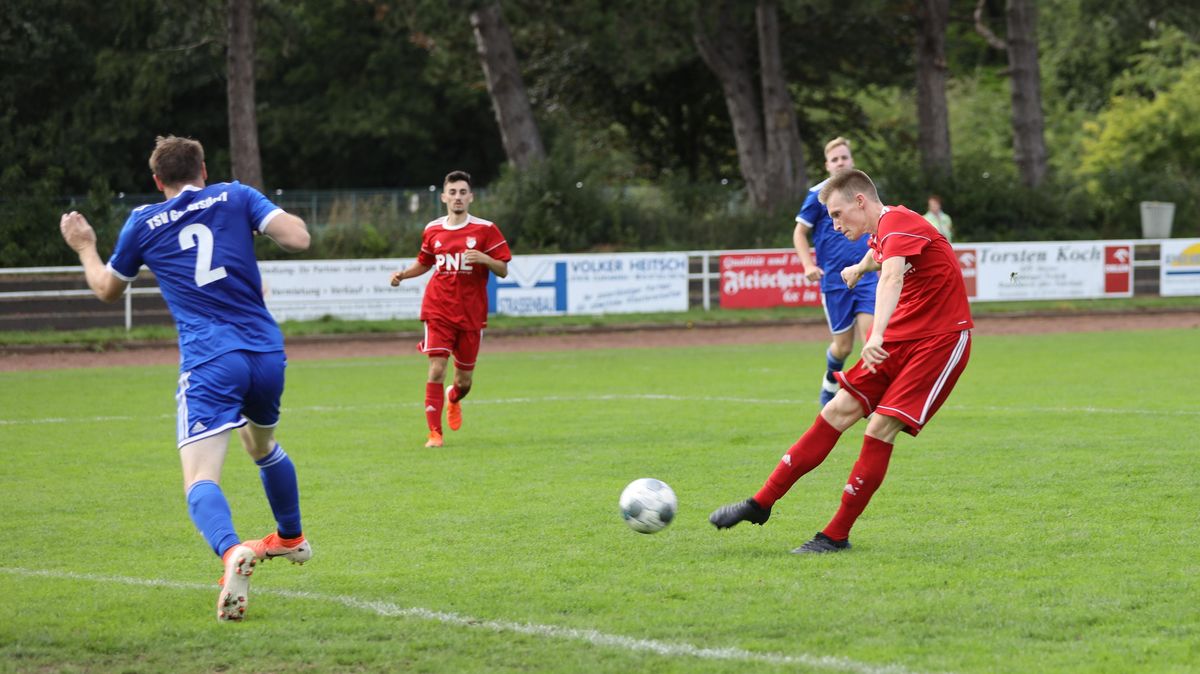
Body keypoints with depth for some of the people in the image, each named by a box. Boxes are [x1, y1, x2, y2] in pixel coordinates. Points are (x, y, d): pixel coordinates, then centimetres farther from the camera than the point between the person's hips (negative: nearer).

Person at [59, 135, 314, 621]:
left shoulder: (143, 224, 8)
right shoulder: (235, 197, 9)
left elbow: (107, 289, 23)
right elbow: (297, 238, -3)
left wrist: (85, 247, 42)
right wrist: (283, 219, 20)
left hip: (208, 362, -4)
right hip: (267, 353, 4)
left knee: (200, 480, -13)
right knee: (262, 444, 33)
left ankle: (231, 553, -44)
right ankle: (291, 538, 52)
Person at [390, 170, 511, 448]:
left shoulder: (485, 229, -3)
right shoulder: (433, 230, 5)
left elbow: (503, 271, -3)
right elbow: (424, 263, 22)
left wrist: (484, 259, -22)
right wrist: (403, 274, 4)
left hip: (472, 314, 0)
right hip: (438, 310, 0)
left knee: (464, 378, 9)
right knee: (437, 369, -14)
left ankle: (454, 399, 47)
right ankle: (434, 433, -10)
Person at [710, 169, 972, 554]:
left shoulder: (898, 225, -22)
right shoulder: (881, 232, 8)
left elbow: (892, 277, -43)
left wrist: (877, 335, -61)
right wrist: (860, 268, 59)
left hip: (940, 341, -9)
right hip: (900, 337, 9)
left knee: (880, 428, -17)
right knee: (839, 410, 4)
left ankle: (837, 536, -8)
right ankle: (761, 504, 8)